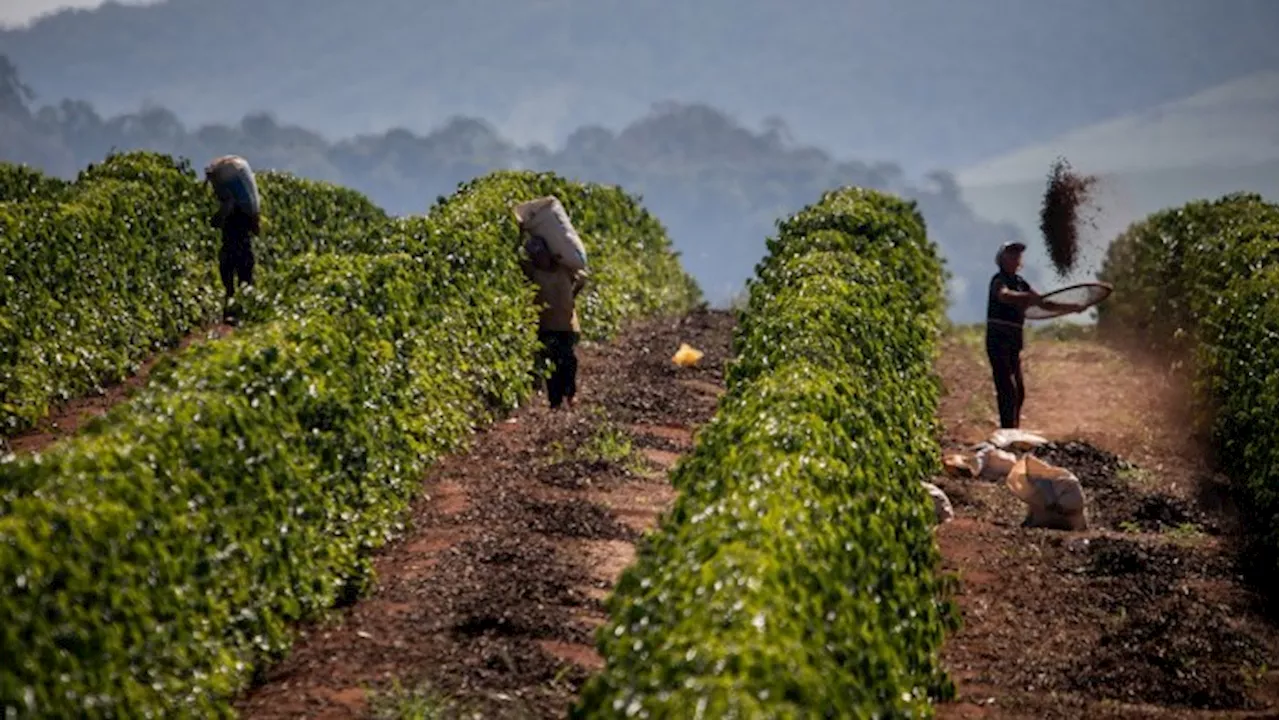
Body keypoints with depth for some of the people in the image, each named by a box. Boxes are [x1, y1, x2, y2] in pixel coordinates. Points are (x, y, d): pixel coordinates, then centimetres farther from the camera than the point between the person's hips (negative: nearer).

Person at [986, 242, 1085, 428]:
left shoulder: (1020, 283, 15)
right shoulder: (999, 280, -11)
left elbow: (1043, 304, 21)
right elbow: (1003, 295, -35)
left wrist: (1071, 307, 11)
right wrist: (1028, 296, -50)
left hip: (1014, 342, 9)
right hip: (998, 341, -9)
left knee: (1019, 392, 11)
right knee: (1008, 390, -15)